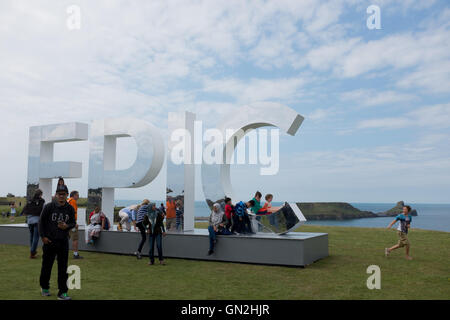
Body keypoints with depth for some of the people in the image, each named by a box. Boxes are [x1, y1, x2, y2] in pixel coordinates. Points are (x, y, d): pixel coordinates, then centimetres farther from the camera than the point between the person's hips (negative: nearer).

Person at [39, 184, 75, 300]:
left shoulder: (70, 209, 2)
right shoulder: (49, 207, -4)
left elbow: (73, 223, 9)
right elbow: (42, 221, 2)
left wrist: (66, 226, -14)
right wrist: (43, 236, -4)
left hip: (63, 241, 1)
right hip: (49, 241, -1)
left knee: (63, 268, 1)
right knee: (47, 265, 11)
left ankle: (62, 292, 8)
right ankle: (44, 287, 34)